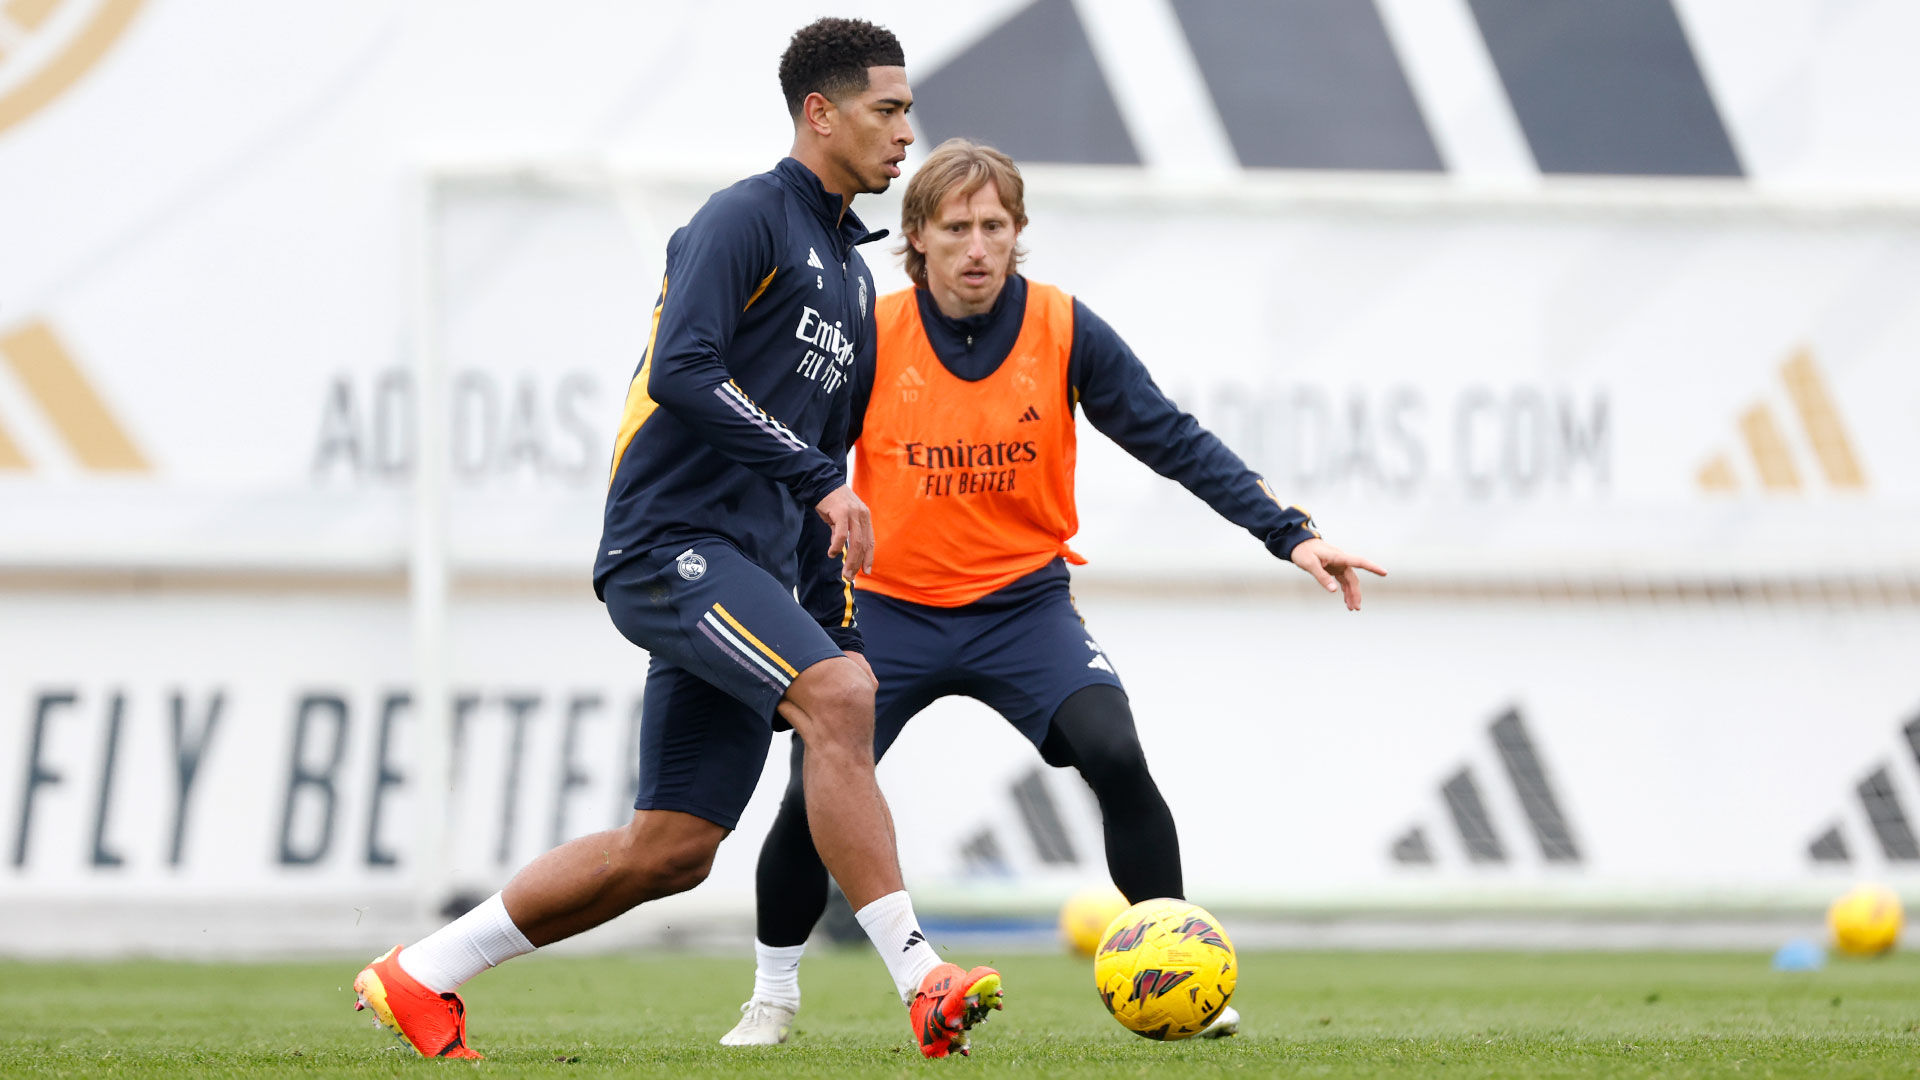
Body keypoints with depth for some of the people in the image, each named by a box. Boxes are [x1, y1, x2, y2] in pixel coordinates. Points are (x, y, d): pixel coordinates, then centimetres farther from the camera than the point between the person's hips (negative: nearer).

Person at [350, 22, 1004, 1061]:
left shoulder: (850, 270, 23)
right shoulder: (748, 218, -5)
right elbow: (684, 371, -19)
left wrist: (836, 627, 21)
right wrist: (819, 477, -20)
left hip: (749, 573, 9)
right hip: (672, 540, -9)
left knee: (669, 851, 4)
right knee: (840, 697, -28)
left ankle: (421, 974, 16)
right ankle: (920, 983, -32)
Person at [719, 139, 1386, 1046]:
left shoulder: (1064, 331, -8)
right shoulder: (871, 337, -10)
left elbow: (1175, 441, -6)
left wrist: (1289, 533, -13)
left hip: (1023, 604, 0)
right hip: (890, 608, 0)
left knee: (1117, 758, -22)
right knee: (813, 799, -12)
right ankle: (771, 997, 14)